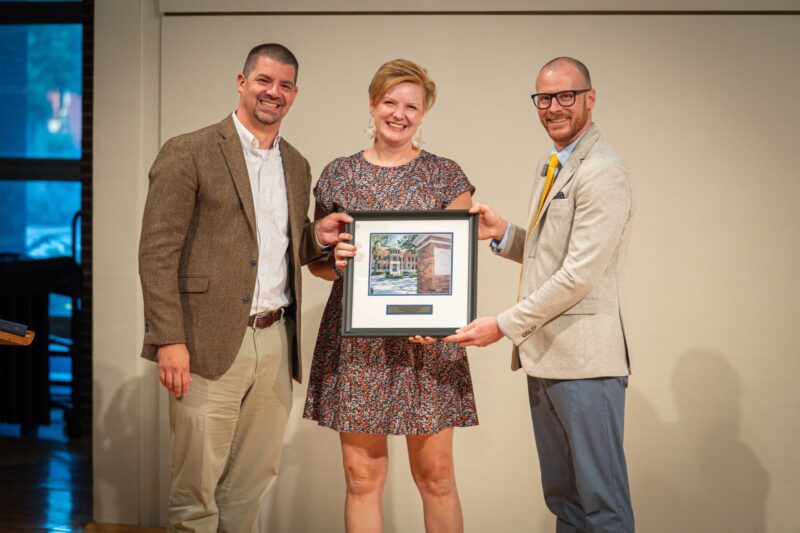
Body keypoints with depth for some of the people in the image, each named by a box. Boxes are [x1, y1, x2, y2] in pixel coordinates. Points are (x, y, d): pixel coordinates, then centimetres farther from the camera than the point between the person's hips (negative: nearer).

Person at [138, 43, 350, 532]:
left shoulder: (297, 166, 15)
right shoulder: (189, 154, -4)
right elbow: (157, 252, -8)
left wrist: (317, 237, 2)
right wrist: (168, 340, -15)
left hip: (275, 344, 6)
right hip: (211, 344, -6)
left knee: (252, 483, 12)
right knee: (196, 488, 1)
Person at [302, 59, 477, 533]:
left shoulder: (446, 176, 5)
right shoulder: (339, 175, 8)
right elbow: (316, 261, 13)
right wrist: (335, 259, -12)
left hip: (426, 340, -1)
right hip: (356, 342, 1)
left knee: (436, 475, 2)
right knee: (362, 476, 4)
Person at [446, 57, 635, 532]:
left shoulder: (602, 171, -13)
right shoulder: (550, 167, 17)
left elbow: (579, 273, -19)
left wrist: (505, 324, -16)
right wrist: (503, 233, 4)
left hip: (584, 356, -9)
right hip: (544, 355, 9)